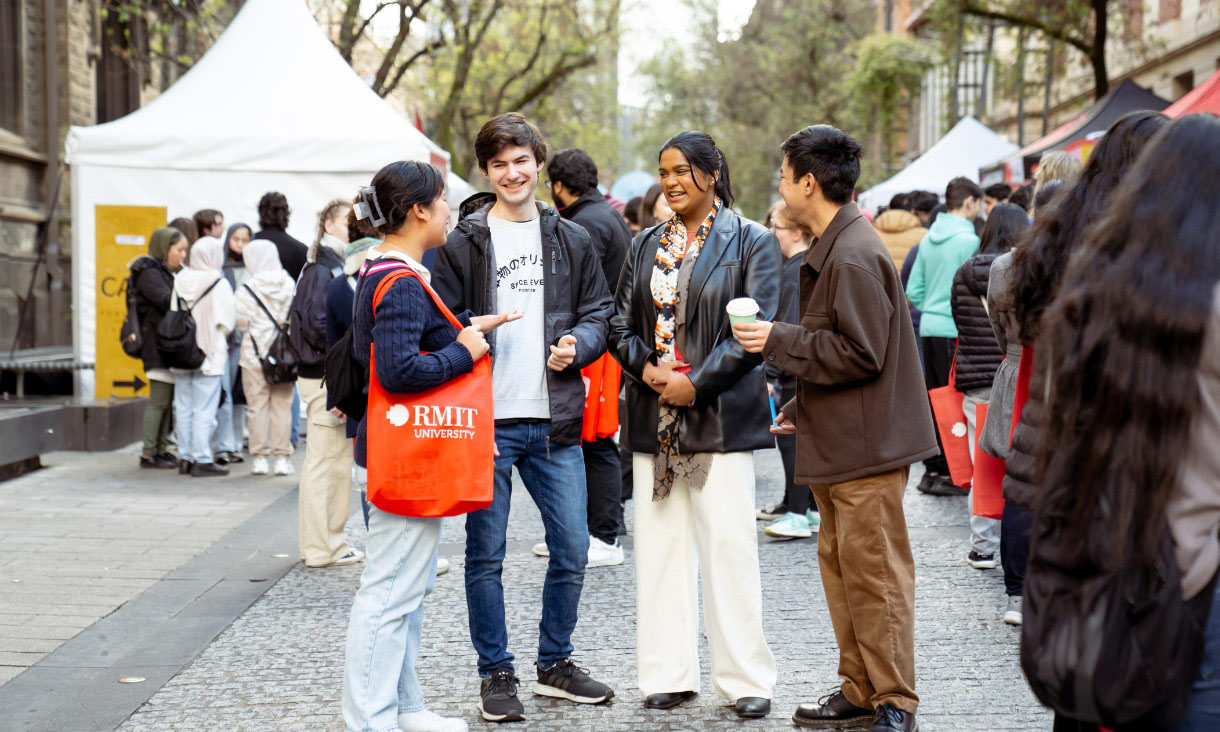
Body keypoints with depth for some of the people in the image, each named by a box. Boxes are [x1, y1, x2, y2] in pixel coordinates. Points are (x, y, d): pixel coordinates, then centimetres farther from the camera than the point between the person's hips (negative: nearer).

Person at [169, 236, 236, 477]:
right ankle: (202, 460, -3)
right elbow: (227, 322, -9)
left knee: (183, 408, 12)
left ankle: (185, 458, 17)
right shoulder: (219, 284, -12)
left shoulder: (180, 281, 1)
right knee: (204, 410, -2)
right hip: (209, 356, -5)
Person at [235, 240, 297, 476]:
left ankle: (260, 457, 6)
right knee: (282, 405, 6)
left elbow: (241, 320, -8)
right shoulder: (289, 286, 1)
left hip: (255, 353, -3)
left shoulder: (247, 290, -10)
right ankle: (282, 458, 8)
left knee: (257, 406, 4)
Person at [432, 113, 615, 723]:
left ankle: (555, 663, 25)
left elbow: (599, 312, 14)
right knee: (486, 554, 4)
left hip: (554, 420, 3)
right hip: (486, 420, -3)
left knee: (572, 549, 7)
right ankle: (496, 674, 16)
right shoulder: (462, 243, 1)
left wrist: (577, 345, -6)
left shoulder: (571, 241, 10)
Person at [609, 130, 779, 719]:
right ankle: (669, 675, 14)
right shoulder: (646, 246, 15)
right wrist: (646, 367, -7)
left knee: (728, 547, -5)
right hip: (654, 418, 5)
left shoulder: (750, 242, 0)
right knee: (659, 545, 5)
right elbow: (621, 322, 13)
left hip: (720, 415, -4)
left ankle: (745, 679, 4)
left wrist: (697, 382, -13)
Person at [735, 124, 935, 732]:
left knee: (874, 572, -4)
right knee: (839, 565, 14)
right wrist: (802, 406, 22)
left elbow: (860, 355, -22)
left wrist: (778, 342, -16)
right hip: (837, 441, 11)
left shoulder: (854, 257, -18)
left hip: (867, 446, -11)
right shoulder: (832, 249, 15)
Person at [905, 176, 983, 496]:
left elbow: (913, 290, 12)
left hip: (929, 327, 7)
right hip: (955, 330, -7)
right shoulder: (968, 240, -12)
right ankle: (950, 473, -1)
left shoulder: (928, 239, 11)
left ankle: (933, 469, 18)